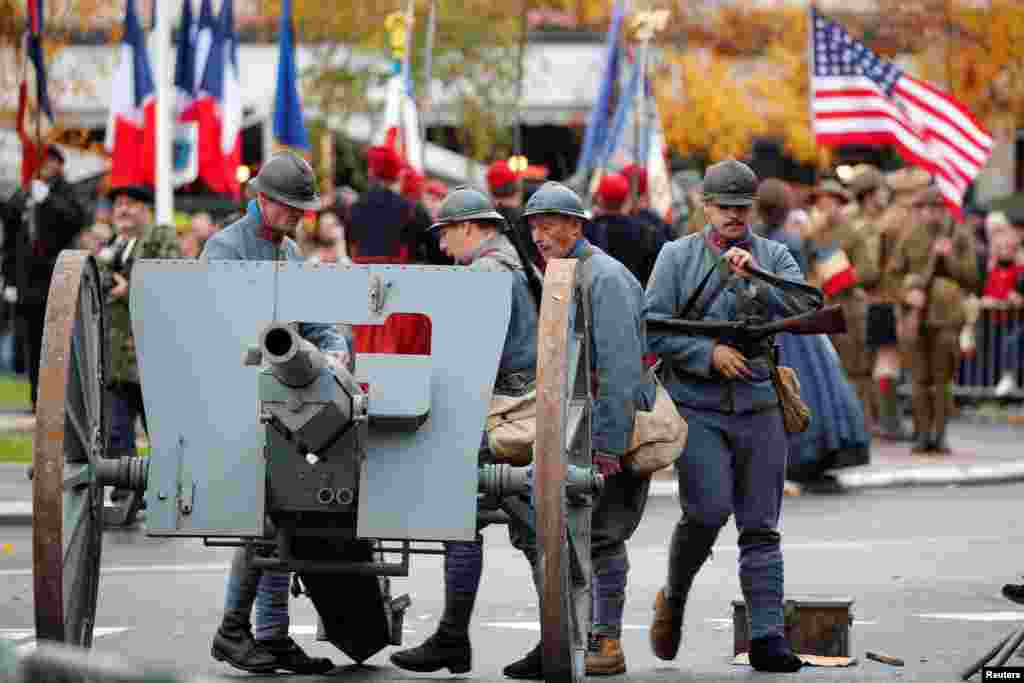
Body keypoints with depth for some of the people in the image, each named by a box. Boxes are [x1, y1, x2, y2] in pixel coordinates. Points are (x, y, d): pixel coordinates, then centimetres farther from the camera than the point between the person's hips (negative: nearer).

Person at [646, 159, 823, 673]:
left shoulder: (773, 257, 10)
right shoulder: (678, 256, 5)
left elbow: (806, 309, -7)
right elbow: (652, 326, -3)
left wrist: (755, 280, -19)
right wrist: (708, 353, -13)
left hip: (758, 408, 3)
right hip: (696, 408, -3)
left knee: (761, 526, 2)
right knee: (708, 510, -17)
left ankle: (767, 637, 3)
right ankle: (673, 599, 8)